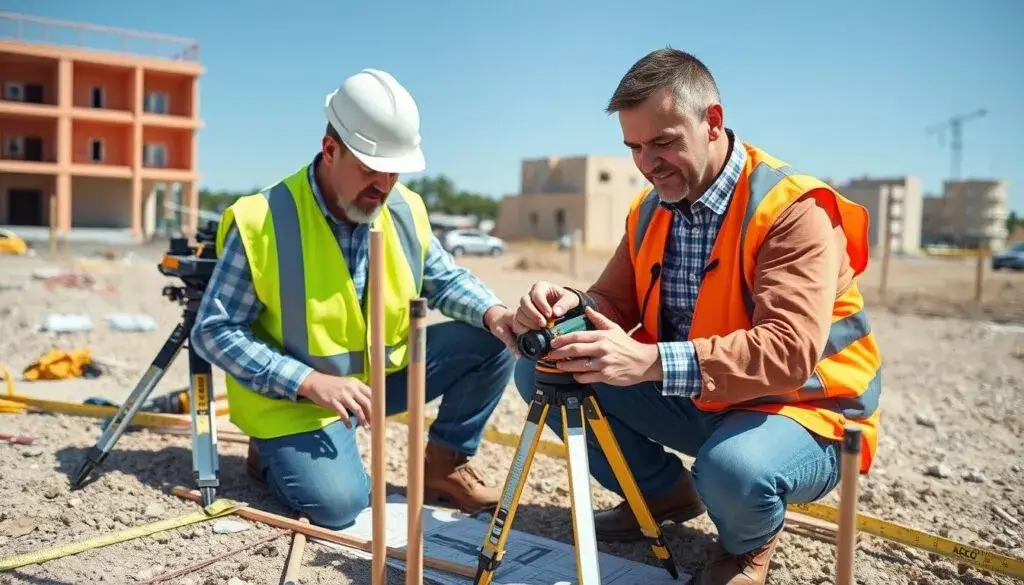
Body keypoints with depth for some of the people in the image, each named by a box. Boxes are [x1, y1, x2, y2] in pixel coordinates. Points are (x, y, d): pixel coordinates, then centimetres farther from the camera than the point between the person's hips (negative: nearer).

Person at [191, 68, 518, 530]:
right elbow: (214, 331, -16)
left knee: (490, 343, -9)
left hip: (385, 372, 5)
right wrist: (310, 381, -26)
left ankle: (443, 464, 9)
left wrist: (493, 313, -16)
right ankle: (275, 450, 9)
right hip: (293, 396, -5)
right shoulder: (261, 221, -20)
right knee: (337, 504, -26)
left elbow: (445, 280, 8)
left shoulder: (406, 210, -4)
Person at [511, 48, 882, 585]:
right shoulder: (650, 209, 1)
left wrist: (654, 363, -44)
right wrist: (573, 307, -22)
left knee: (733, 469, -41)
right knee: (541, 370, -5)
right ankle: (665, 493, 13)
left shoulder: (793, 210, -21)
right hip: (691, 402, 6)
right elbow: (616, 306, 3)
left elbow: (790, 351, -33)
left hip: (799, 413, -6)